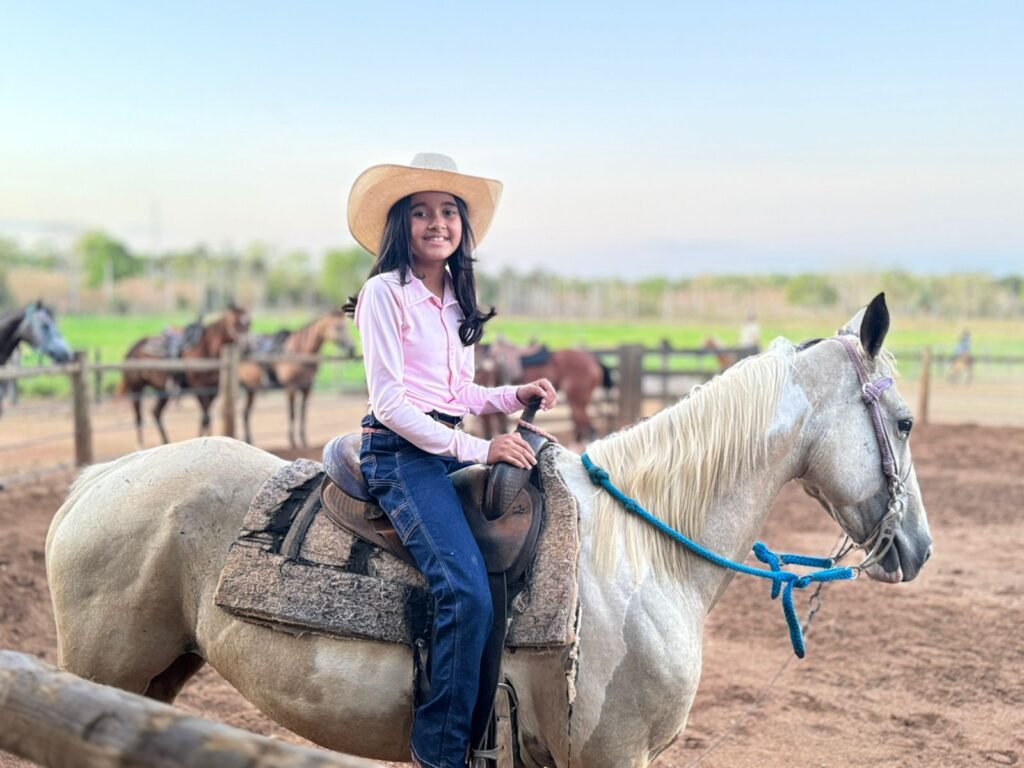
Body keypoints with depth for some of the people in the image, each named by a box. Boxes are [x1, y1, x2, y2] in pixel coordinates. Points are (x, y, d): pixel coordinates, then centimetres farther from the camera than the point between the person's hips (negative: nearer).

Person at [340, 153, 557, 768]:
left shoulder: (459, 300, 17)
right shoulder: (386, 293, -6)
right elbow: (388, 401, -13)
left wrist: (516, 396, 4)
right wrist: (475, 449, -17)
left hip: (454, 451, 8)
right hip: (401, 456, -8)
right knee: (468, 592, -24)